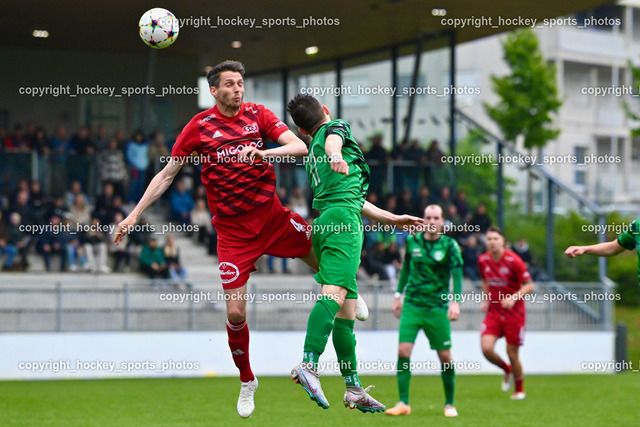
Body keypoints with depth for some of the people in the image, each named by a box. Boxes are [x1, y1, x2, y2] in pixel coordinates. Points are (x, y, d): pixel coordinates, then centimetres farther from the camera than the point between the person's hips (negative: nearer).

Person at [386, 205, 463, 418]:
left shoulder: (449, 245, -4)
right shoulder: (412, 241, 4)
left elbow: (457, 274, -11)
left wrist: (456, 301, -24)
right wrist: (398, 295, 17)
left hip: (437, 307, -2)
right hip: (412, 304, 2)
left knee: (445, 356, 0)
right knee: (403, 350, -11)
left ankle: (449, 404, 17)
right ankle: (403, 403, -5)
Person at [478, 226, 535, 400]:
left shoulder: (513, 260, -15)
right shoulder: (483, 260, -1)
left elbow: (529, 286, -11)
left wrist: (514, 297, -25)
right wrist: (486, 299, 7)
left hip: (514, 312, -4)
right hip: (493, 311, 4)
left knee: (512, 353, -1)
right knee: (486, 348, -14)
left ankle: (519, 389, 24)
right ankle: (507, 370, 19)